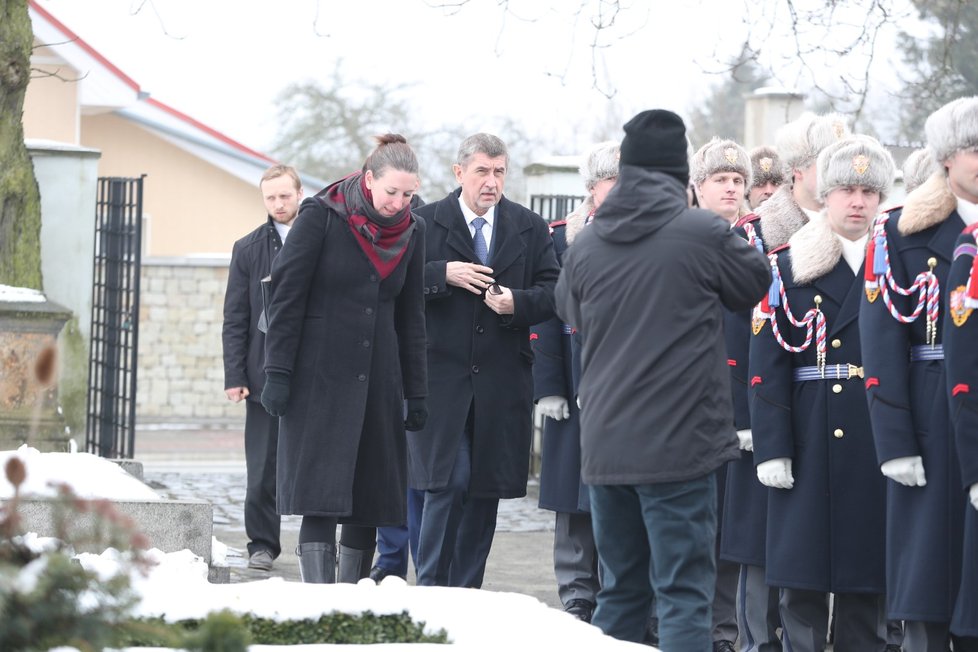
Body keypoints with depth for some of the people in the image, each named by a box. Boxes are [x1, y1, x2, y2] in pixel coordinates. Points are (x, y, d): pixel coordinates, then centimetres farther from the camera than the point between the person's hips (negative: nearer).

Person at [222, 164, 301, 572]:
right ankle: (263, 544, 9)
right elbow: (235, 320, 7)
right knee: (262, 469, 1)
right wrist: (235, 376, -1)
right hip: (264, 375, 1)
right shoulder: (248, 249, 7)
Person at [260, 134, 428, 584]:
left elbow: (411, 318, 14)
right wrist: (277, 373, -10)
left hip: (377, 380, 5)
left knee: (372, 498, 3)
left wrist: (416, 393, 11)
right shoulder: (321, 217, -6)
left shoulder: (411, 232, 8)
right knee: (321, 495, -10)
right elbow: (287, 297, -5)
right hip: (319, 378, -5)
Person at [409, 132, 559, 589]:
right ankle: (431, 590, -3)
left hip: (502, 380, 3)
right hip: (441, 375, -3)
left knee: (487, 489, 6)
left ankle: (466, 593, 15)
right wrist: (443, 275, -16)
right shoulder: (424, 223, 2)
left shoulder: (530, 229, 10)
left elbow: (553, 291, 6)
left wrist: (517, 303, -13)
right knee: (447, 482, -10)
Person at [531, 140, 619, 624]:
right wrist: (548, 387, -7)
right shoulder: (560, 238, 3)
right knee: (577, 495, 3)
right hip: (578, 387, -1)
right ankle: (577, 597, 10)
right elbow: (545, 316, 0)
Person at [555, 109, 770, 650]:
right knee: (684, 594, -3)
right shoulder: (704, 234, -11)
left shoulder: (585, 245, 4)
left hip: (604, 447, 5)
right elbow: (755, 283, 6)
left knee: (621, 590, 16)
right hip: (678, 444, -5)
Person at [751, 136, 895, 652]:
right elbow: (768, 366, -1)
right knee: (803, 578, -1)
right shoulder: (788, 269, 4)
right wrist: (772, 449, -10)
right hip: (810, 444, -1)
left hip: (880, 444, 2)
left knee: (868, 578, 5)